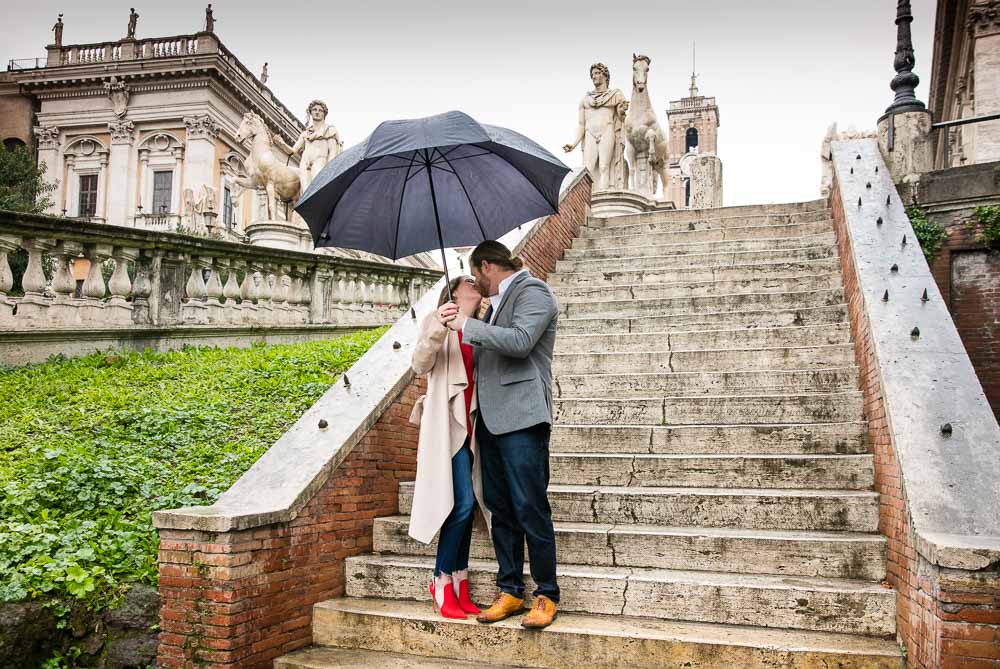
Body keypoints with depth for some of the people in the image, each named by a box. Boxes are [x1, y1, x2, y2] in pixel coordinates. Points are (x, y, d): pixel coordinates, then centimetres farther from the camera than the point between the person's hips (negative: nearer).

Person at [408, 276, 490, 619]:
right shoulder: (436, 320, 5)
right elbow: (420, 365, -9)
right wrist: (438, 330, -25)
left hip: (471, 422, 6)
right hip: (447, 420, -6)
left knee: (466, 504, 4)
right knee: (463, 502, -13)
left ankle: (460, 586, 11)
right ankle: (441, 582, 1)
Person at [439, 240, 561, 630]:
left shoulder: (532, 292, -5)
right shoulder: (496, 302, 20)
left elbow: (519, 341, -22)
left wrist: (466, 325, -16)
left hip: (521, 418, -9)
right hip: (490, 418, 9)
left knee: (530, 509, -5)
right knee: (501, 509, 11)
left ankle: (546, 594, 8)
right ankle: (510, 591, 19)